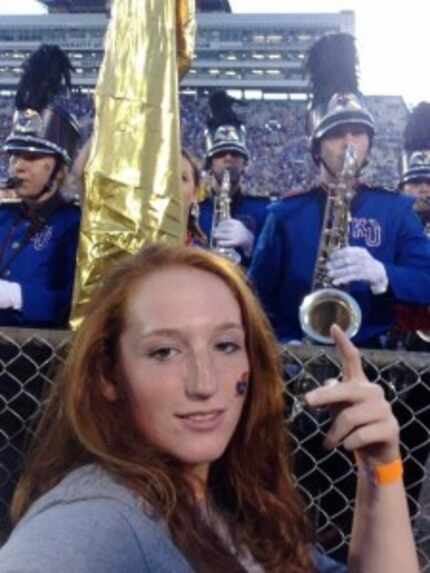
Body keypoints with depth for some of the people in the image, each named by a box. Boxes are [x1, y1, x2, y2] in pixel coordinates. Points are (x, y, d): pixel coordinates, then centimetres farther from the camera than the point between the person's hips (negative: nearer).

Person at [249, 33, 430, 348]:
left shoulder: (396, 209, 10)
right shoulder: (286, 212, 8)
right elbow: (259, 294, 5)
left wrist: (380, 274, -18)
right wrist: (283, 345, -11)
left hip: (372, 352, 1)